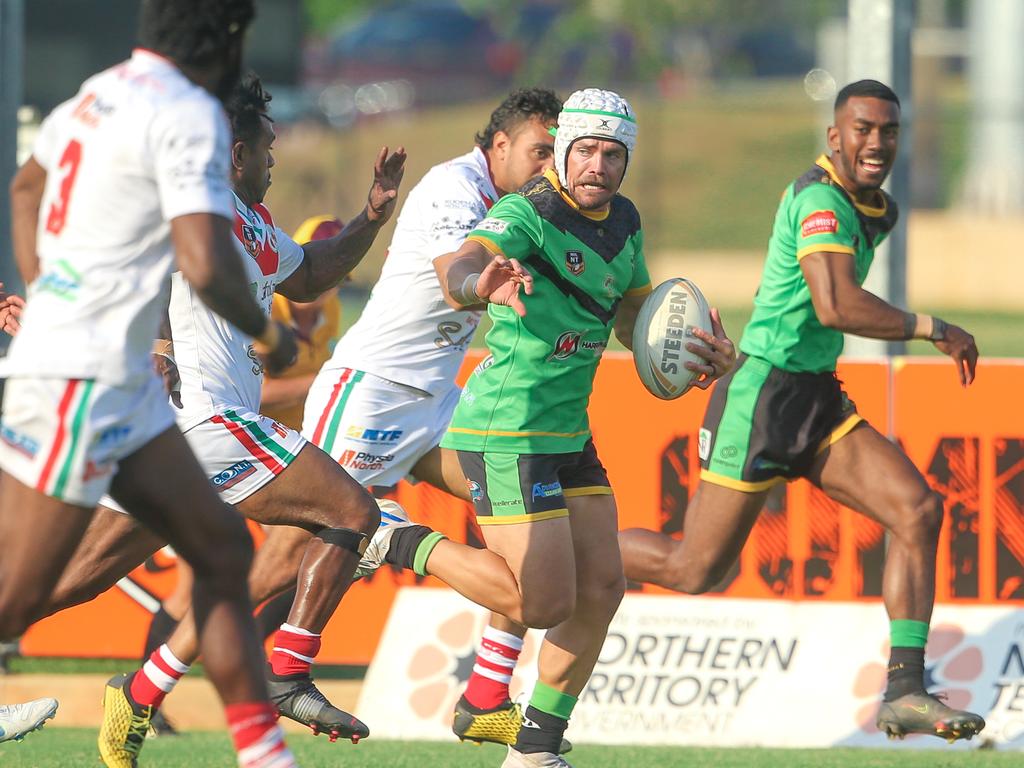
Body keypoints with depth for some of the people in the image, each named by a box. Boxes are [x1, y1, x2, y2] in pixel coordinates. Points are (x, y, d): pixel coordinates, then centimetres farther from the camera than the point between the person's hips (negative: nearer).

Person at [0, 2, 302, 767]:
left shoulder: (98, 95, 14)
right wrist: (268, 334, -3)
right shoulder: (188, 115, -13)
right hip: (79, 381, -10)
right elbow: (206, 264, -21)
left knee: (222, 548, 11)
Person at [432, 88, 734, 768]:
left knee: (601, 589, 7)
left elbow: (634, 318, 22)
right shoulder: (527, 214, -17)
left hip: (569, 433, 9)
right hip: (507, 436, -9)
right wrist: (480, 282, -60)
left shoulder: (624, 223, 8)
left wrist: (705, 354, 2)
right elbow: (457, 268, -36)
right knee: (547, 604, -13)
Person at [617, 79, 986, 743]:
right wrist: (932, 329, -25)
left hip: (818, 402, 9)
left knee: (919, 509, -9)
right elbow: (836, 306, -34)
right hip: (762, 396, -9)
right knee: (695, 570, -1)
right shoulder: (822, 202, -19)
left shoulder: (876, 209, 11)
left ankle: (905, 693, -10)